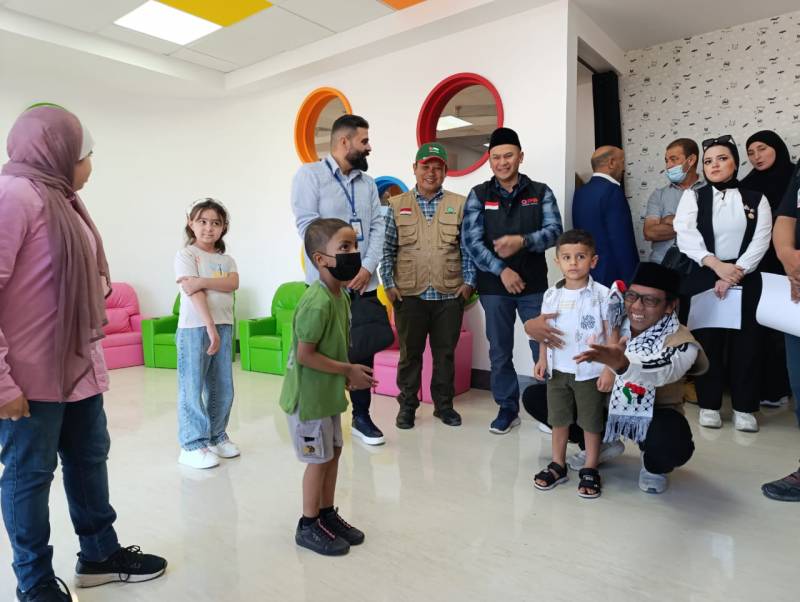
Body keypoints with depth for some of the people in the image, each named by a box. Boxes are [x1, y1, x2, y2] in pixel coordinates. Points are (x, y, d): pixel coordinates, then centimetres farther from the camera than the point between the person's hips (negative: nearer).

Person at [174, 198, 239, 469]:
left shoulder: (227, 260, 15)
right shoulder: (185, 255, -1)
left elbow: (233, 283, -6)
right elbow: (194, 294, -12)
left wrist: (201, 281, -20)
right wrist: (210, 328, -19)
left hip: (224, 327, 6)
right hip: (194, 328, -5)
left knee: (223, 388, 10)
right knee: (192, 388, -1)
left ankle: (216, 437, 25)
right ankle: (192, 445, 9)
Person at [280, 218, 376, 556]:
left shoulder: (340, 296, 2)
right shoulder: (317, 303, -27)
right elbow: (305, 354, -25)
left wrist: (347, 375, 1)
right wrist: (348, 370, -18)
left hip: (327, 392, 9)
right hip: (308, 395, -9)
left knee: (333, 452, 17)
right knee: (319, 459, 5)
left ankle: (327, 515, 35)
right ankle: (309, 526, 24)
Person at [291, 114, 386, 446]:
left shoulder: (368, 182, 14)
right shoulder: (310, 175, -1)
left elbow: (378, 227, 6)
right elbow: (307, 225, -11)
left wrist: (367, 267, -9)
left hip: (363, 282, 5)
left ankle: (361, 416, 21)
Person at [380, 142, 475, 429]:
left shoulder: (459, 205, 5)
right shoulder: (397, 206, 5)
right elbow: (387, 249, 5)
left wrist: (469, 281, -1)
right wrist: (389, 284, -2)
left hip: (450, 296, 1)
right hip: (409, 295, 0)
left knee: (445, 353, 11)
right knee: (410, 353, 9)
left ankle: (443, 403, 27)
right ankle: (407, 405, 24)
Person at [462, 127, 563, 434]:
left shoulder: (540, 192, 4)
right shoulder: (478, 195, 3)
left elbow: (554, 230, -6)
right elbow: (471, 239, -6)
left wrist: (522, 241, -25)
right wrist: (501, 270, -16)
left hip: (534, 285, 0)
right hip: (494, 286, 1)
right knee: (500, 351, 9)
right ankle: (508, 408, 24)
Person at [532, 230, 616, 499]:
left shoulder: (601, 295, -11)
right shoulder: (551, 295, 0)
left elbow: (611, 334, -8)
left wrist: (609, 369, -11)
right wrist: (542, 360, 5)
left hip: (590, 372, -3)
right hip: (558, 370, 4)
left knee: (591, 422, 9)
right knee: (558, 419, 14)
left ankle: (590, 470, 25)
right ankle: (558, 465, 30)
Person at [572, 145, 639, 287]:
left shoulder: (580, 192, 9)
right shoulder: (612, 191, -14)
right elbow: (623, 242, -18)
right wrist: (632, 281, -14)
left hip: (586, 274, 8)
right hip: (612, 276, -8)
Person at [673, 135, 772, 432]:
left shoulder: (756, 200, 8)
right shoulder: (693, 196, 5)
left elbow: (760, 241, -2)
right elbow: (686, 235, -10)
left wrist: (734, 274, -14)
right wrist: (717, 265, -20)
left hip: (745, 280, 1)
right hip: (703, 279, -1)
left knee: (745, 343, 2)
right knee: (707, 342, 1)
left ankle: (744, 407, 13)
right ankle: (709, 404, 13)